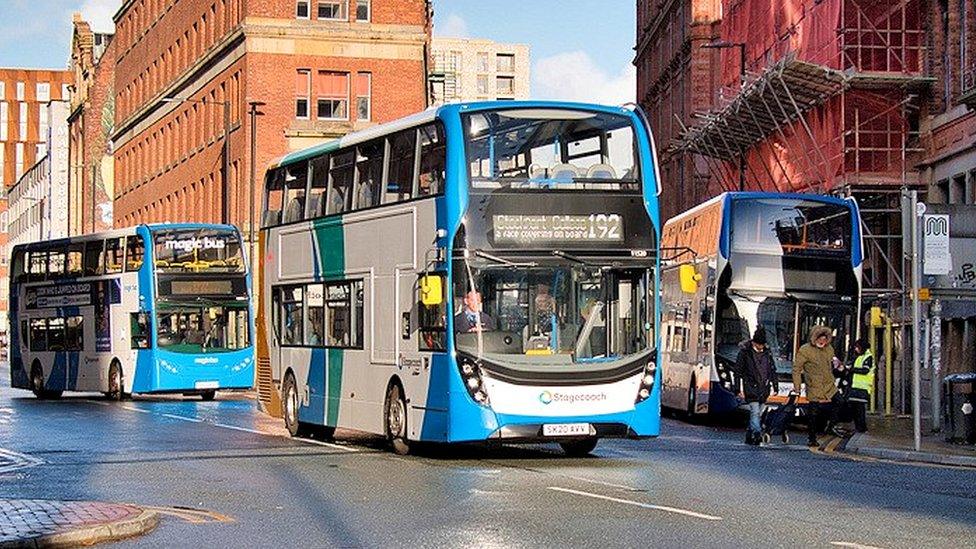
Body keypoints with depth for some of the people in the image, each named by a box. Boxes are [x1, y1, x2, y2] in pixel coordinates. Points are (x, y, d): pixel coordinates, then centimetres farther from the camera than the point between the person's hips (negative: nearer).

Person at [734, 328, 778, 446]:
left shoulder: (767, 352, 9)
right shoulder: (745, 352, -5)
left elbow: (772, 370, 19)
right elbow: (738, 371, -3)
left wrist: (775, 385, 15)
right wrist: (739, 389, -6)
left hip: (763, 389, 5)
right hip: (751, 388, -5)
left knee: (758, 413, 8)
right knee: (755, 412, -16)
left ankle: (749, 436, 17)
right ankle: (757, 435, -22)